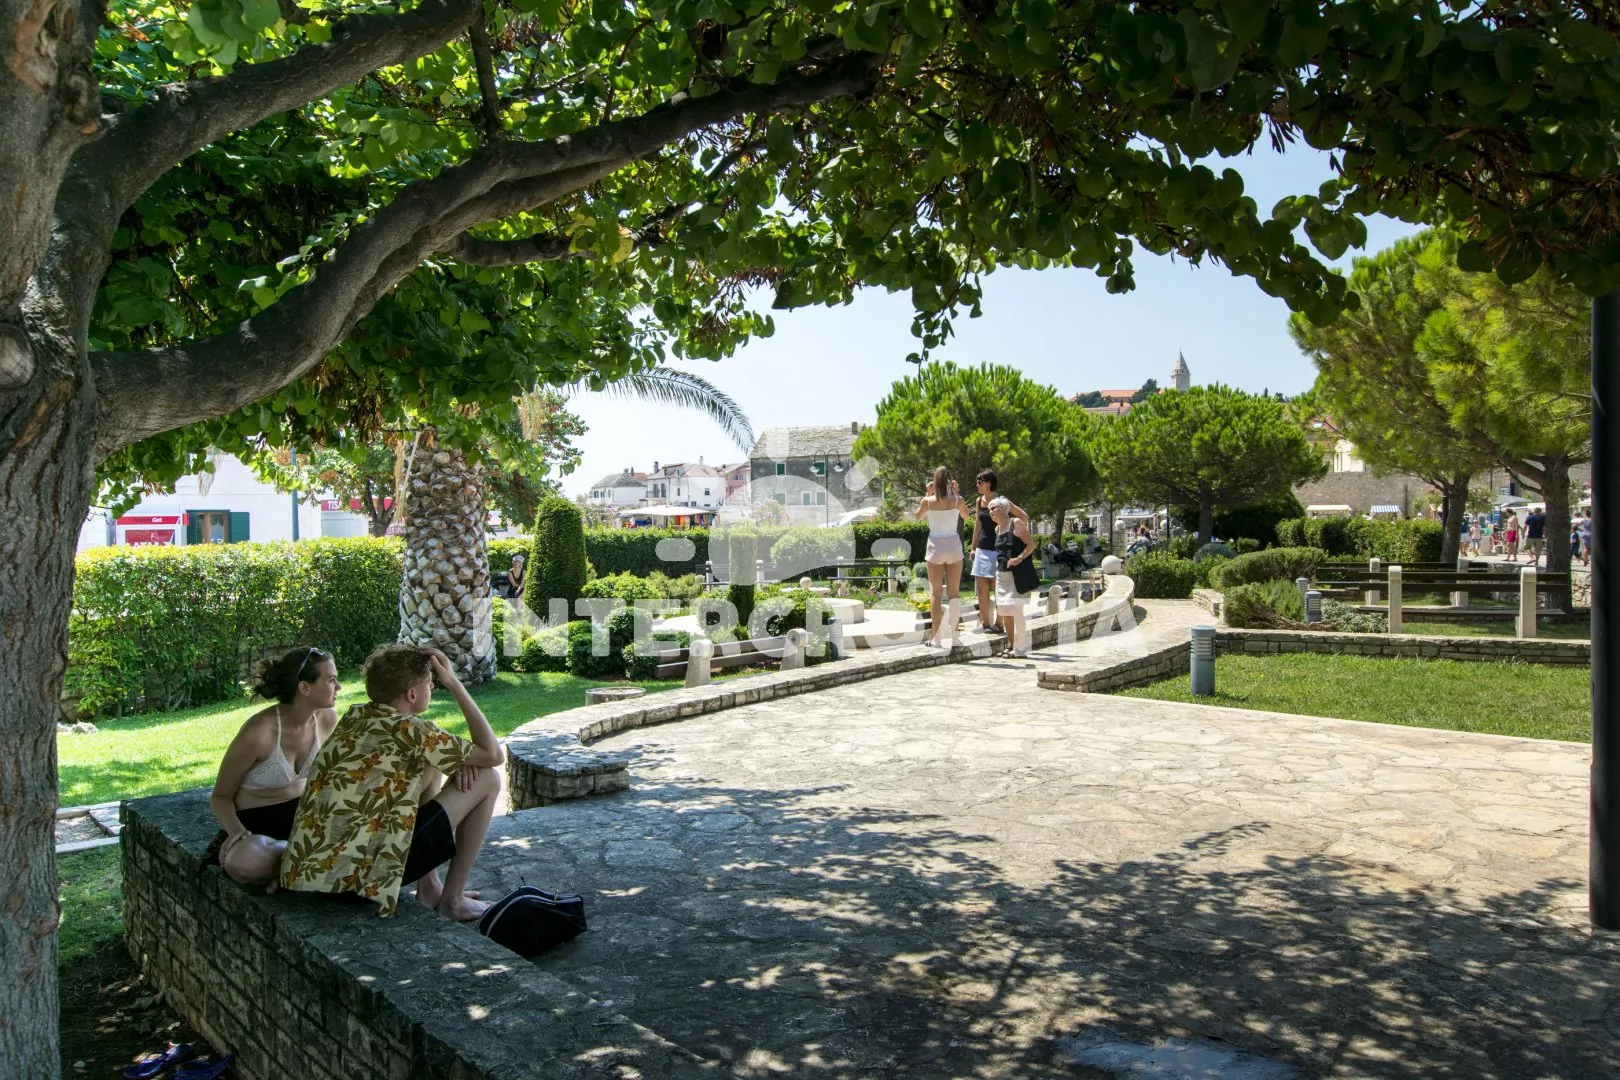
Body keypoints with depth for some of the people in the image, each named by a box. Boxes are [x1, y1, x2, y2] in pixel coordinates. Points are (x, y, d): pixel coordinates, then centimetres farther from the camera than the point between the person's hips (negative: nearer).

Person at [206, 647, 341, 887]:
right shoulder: (258, 732, -23)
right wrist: (239, 835, -29)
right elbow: (220, 797, -11)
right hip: (255, 821, -5)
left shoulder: (327, 719, -7)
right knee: (245, 863, -39)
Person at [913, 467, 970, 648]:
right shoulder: (956, 500, -5)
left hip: (935, 546, -1)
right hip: (953, 546, 1)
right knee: (953, 593, 8)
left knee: (936, 593, 4)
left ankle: (935, 638, 2)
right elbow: (966, 516, 16)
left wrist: (927, 494, 15)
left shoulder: (928, 501, -7)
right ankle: (953, 635, 8)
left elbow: (919, 515, 15)